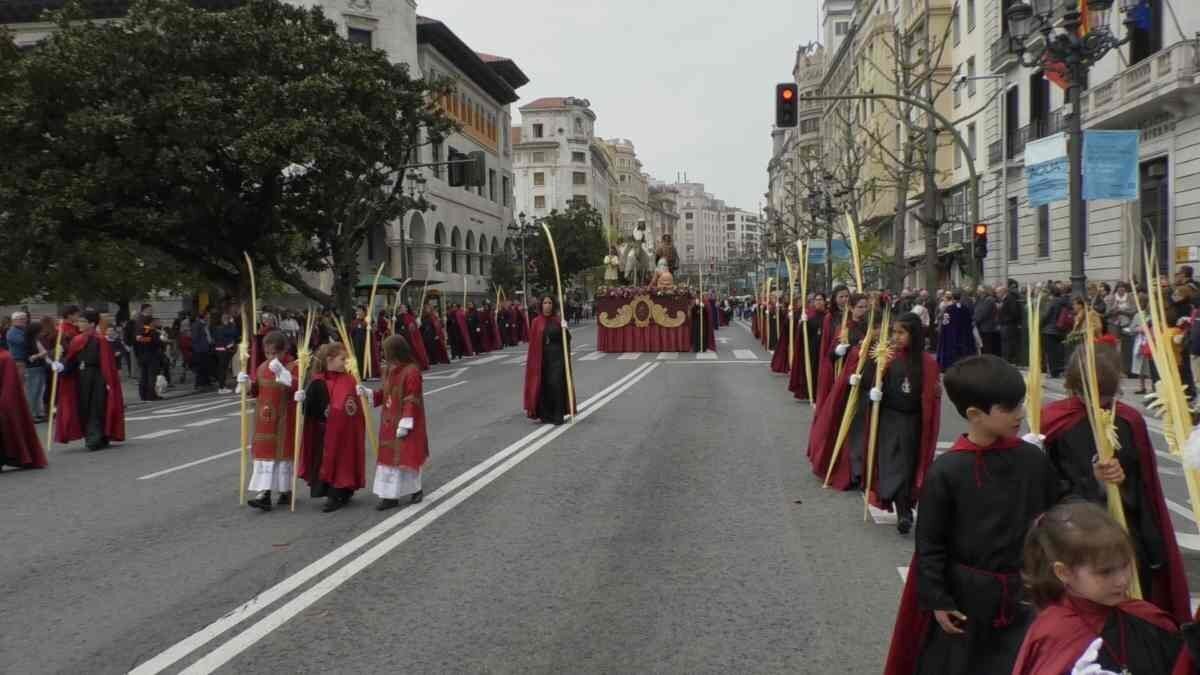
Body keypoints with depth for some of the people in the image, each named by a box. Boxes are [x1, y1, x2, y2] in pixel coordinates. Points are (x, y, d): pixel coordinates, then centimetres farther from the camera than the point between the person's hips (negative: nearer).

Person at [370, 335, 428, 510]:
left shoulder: (411, 371, -18)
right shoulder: (390, 370, 8)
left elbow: (412, 401, -20)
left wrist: (405, 423, -22)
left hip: (404, 424, -8)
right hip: (389, 423, 8)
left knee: (406, 456, 3)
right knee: (388, 457, 8)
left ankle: (416, 489, 23)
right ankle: (389, 496, 12)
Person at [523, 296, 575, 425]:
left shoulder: (559, 320, 0)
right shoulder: (537, 322, 2)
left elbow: (567, 339, -3)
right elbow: (533, 342, 2)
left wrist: (565, 329, -23)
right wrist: (533, 360, -2)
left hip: (557, 356, -2)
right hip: (542, 357, 2)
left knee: (556, 384, -8)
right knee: (544, 385, 4)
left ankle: (557, 415, -1)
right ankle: (545, 415, 15)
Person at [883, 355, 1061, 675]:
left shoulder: (1033, 459, -5)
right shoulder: (946, 471, -16)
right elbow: (929, 542, -9)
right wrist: (936, 600, -8)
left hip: (1023, 593, 3)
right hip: (965, 596, -3)